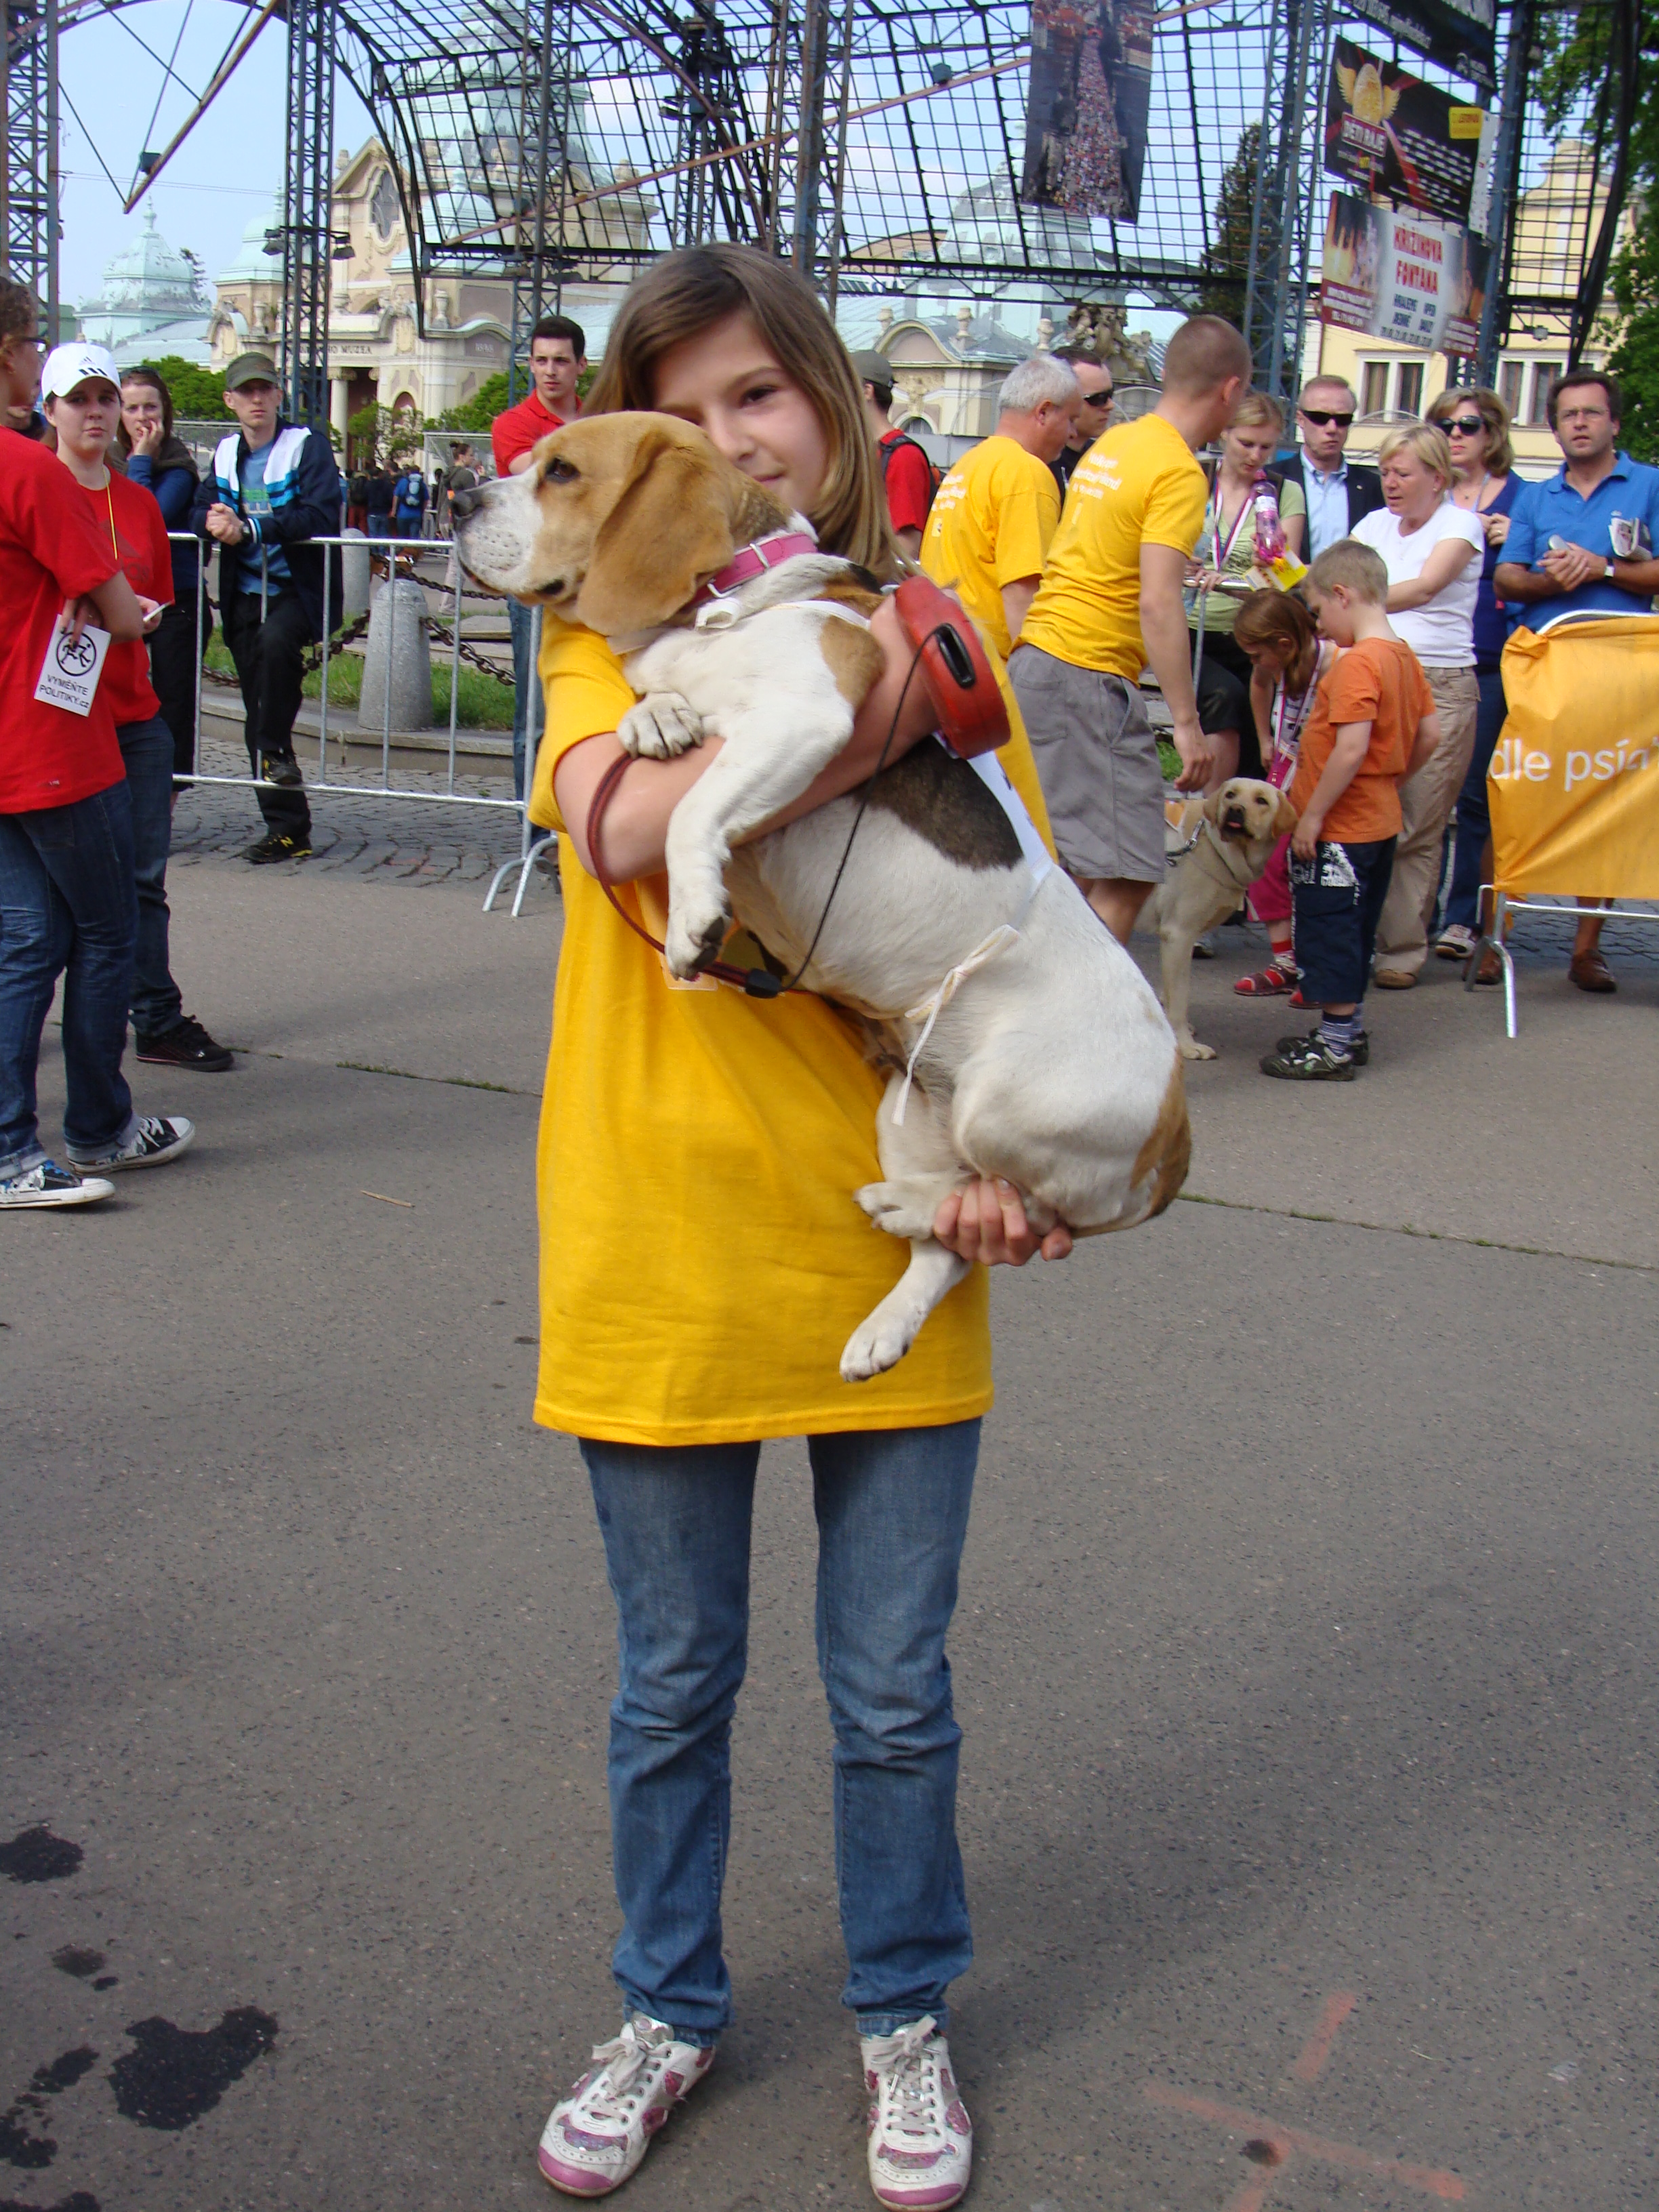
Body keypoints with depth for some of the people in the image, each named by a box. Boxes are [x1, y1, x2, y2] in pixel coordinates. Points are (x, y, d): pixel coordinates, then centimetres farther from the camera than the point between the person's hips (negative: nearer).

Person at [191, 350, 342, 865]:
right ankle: (287, 827, 10)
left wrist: (250, 527, -27)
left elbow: (321, 515, -19)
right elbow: (201, 510, 7)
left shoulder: (308, 445, -5)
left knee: (275, 639, -38)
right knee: (257, 716, 4)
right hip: (245, 595, 5)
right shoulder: (226, 453, 12)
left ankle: (276, 751, -20)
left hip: (297, 588, -5)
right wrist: (213, 521, -18)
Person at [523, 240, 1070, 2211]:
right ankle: (668, 2011, 40)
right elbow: (620, 822, -22)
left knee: (893, 1693, 14)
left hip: (882, 1239, 1)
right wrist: (860, 722, -29)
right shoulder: (610, 630, -1)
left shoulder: (935, 640, 2)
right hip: (660, 1237, -1)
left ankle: (902, 2020, 39)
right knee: (673, 1682, 16)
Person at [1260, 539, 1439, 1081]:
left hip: (1338, 829, -10)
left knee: (1329, 929, -1)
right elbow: (1430, 735, 13)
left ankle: (1335, 1046, 5)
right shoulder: (1403, 656, 8)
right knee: (1352, 931, 19)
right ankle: (1349, 1032, 30)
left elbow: (1351, 749, -26)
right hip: (1379, 821, 10)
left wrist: (1312, 815, -20)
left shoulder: (1358, 663, -20)